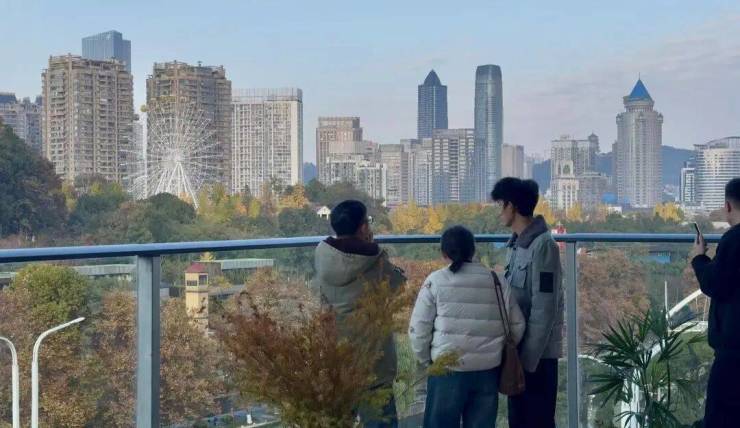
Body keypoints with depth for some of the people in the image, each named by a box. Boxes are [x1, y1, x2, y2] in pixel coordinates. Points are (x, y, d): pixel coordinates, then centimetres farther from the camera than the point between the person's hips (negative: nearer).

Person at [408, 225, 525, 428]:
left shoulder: (436, 281, -4)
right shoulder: (495, 281, 5)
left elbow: (418, 328, -4)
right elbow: (517, 325, 8)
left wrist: (426, 359, 10)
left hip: (448, 369, -3)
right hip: (488, 370, 3)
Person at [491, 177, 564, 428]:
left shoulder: (543, 245, -16)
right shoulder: (516, 244, 10)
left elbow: (545, 308, -19)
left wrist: (529, 358, -19)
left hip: (537, 353, -8)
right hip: (518, 349, 8)